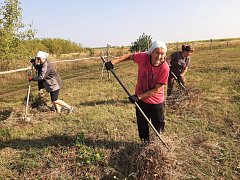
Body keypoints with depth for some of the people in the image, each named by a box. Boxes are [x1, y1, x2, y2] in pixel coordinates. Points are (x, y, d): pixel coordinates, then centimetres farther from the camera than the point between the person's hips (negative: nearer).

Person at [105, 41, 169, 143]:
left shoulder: (164, 68, -24)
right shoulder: (143, 57, -19)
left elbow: (157, 90, -22)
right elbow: (129, 56, 2)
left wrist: (138, 96, -24)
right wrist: (113, 62, -8)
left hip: (156, 102, -2)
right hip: (141, 100, 2)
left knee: (158, 128, 13)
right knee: (142, 127, 16)